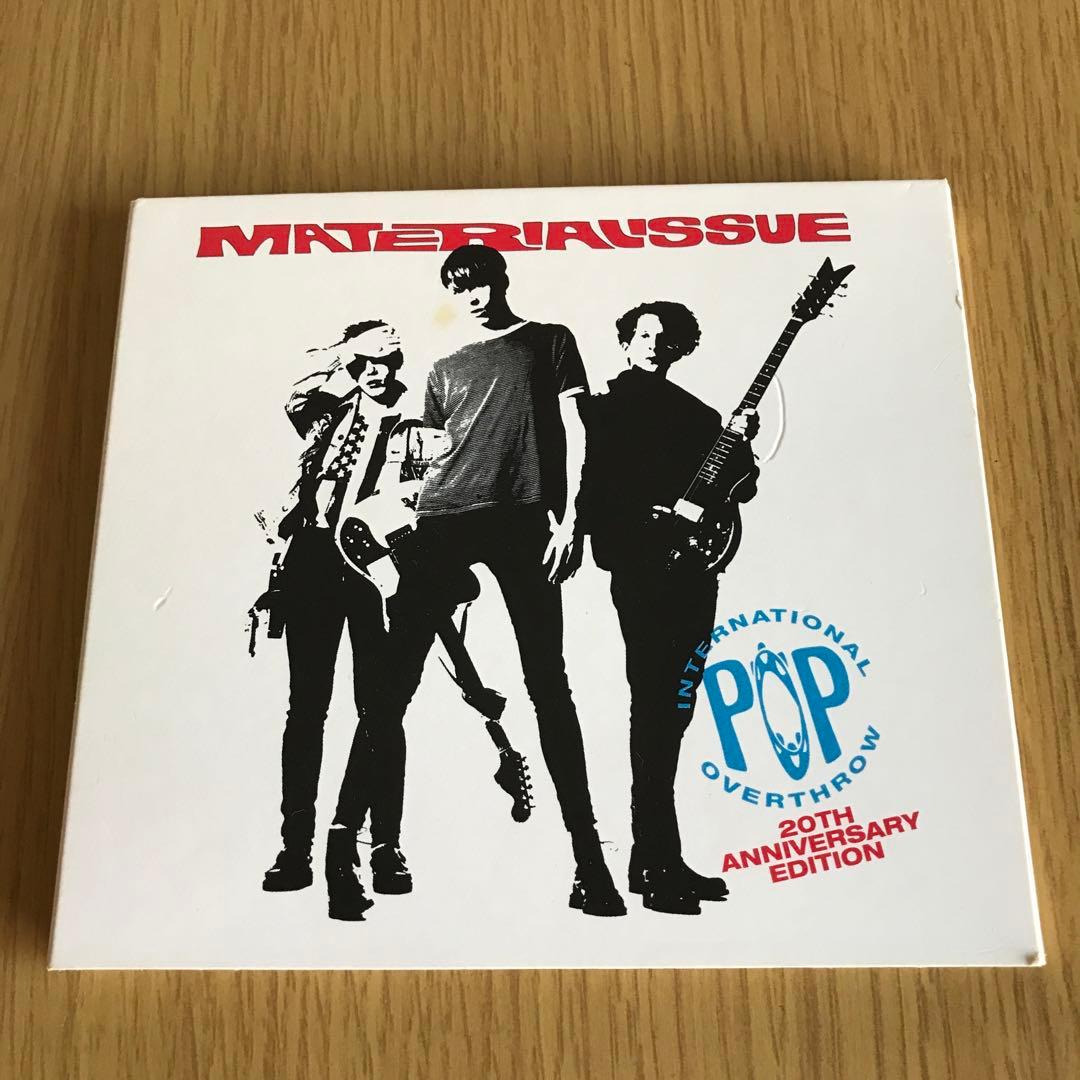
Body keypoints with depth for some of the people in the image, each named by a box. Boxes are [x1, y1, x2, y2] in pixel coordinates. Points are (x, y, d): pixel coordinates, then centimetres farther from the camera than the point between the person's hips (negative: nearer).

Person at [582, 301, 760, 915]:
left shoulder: (697, 414, 20)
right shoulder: (604, 407, 6)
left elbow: (741, 490, 18)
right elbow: (591, 489, -4)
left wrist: (741, 444, 0)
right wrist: (645, 525, -15)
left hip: (694, 571, 6)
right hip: (641, 571, -5)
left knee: (672, 709, 8)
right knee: (655, 708, -9)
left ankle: (656, 860, 18)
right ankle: (656, 866, -2)